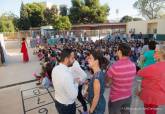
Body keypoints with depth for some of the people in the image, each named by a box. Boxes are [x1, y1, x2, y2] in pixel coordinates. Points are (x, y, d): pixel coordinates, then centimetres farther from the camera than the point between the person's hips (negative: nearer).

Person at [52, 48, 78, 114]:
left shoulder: (55, 69, -9)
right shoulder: (67, 74, -36)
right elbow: (73, 95, -28)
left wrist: (73, 81, 0)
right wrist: (76, 83, -14)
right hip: (67, 106, -7)